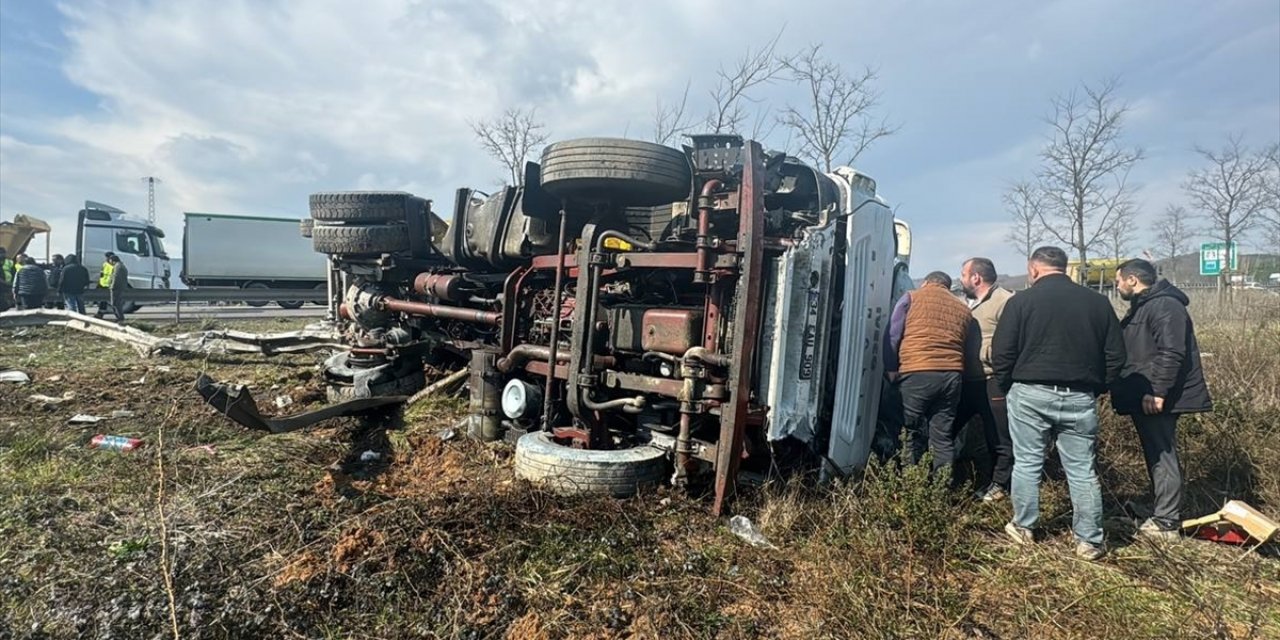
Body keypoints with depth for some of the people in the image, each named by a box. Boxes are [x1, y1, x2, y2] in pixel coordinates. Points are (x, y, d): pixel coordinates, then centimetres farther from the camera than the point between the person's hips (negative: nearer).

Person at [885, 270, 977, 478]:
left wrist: (891, 369, 5)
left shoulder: (911, 298, 8)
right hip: (952, 376, 4)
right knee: (944, 438, 8)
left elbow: (892, 336, 1)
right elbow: (969, 347, 14)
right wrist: (954, 367, 17)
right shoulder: (963, 309, 19)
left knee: (913, 436, 3)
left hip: (916, 374, -3)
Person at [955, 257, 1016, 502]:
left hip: (992, 382, -9)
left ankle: (1000, 485, 21)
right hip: (966, 380, 9)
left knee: (999, 437, 6)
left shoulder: (1005, 301, -12)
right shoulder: (966, 302, 16)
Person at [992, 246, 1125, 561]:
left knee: (1027, 464, 9)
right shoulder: (1097, 301, 6)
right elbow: (1116, 356, 8)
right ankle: (1089, 541, 16)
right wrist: (1096, 388, 17)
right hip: (1080, 398, 3)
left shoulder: (1021, 301, -5)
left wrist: (1008, 388, 7)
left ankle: (1023, 528, 20)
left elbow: (1001, 355, -8)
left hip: (1030, 394, -3)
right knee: (1083, 470, 10)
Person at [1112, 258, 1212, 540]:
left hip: (1157, 399, -10)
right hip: (1144, 397, 10)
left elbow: (1171, 353, -23)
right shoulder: (1142, 306, 17)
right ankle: (1161, 514, 25)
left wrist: (1157, 392, -25)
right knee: (1155, 457, 15)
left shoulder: (1165, 305, -15)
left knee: (1162, 457, -4)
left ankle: (1166, 523, 3)